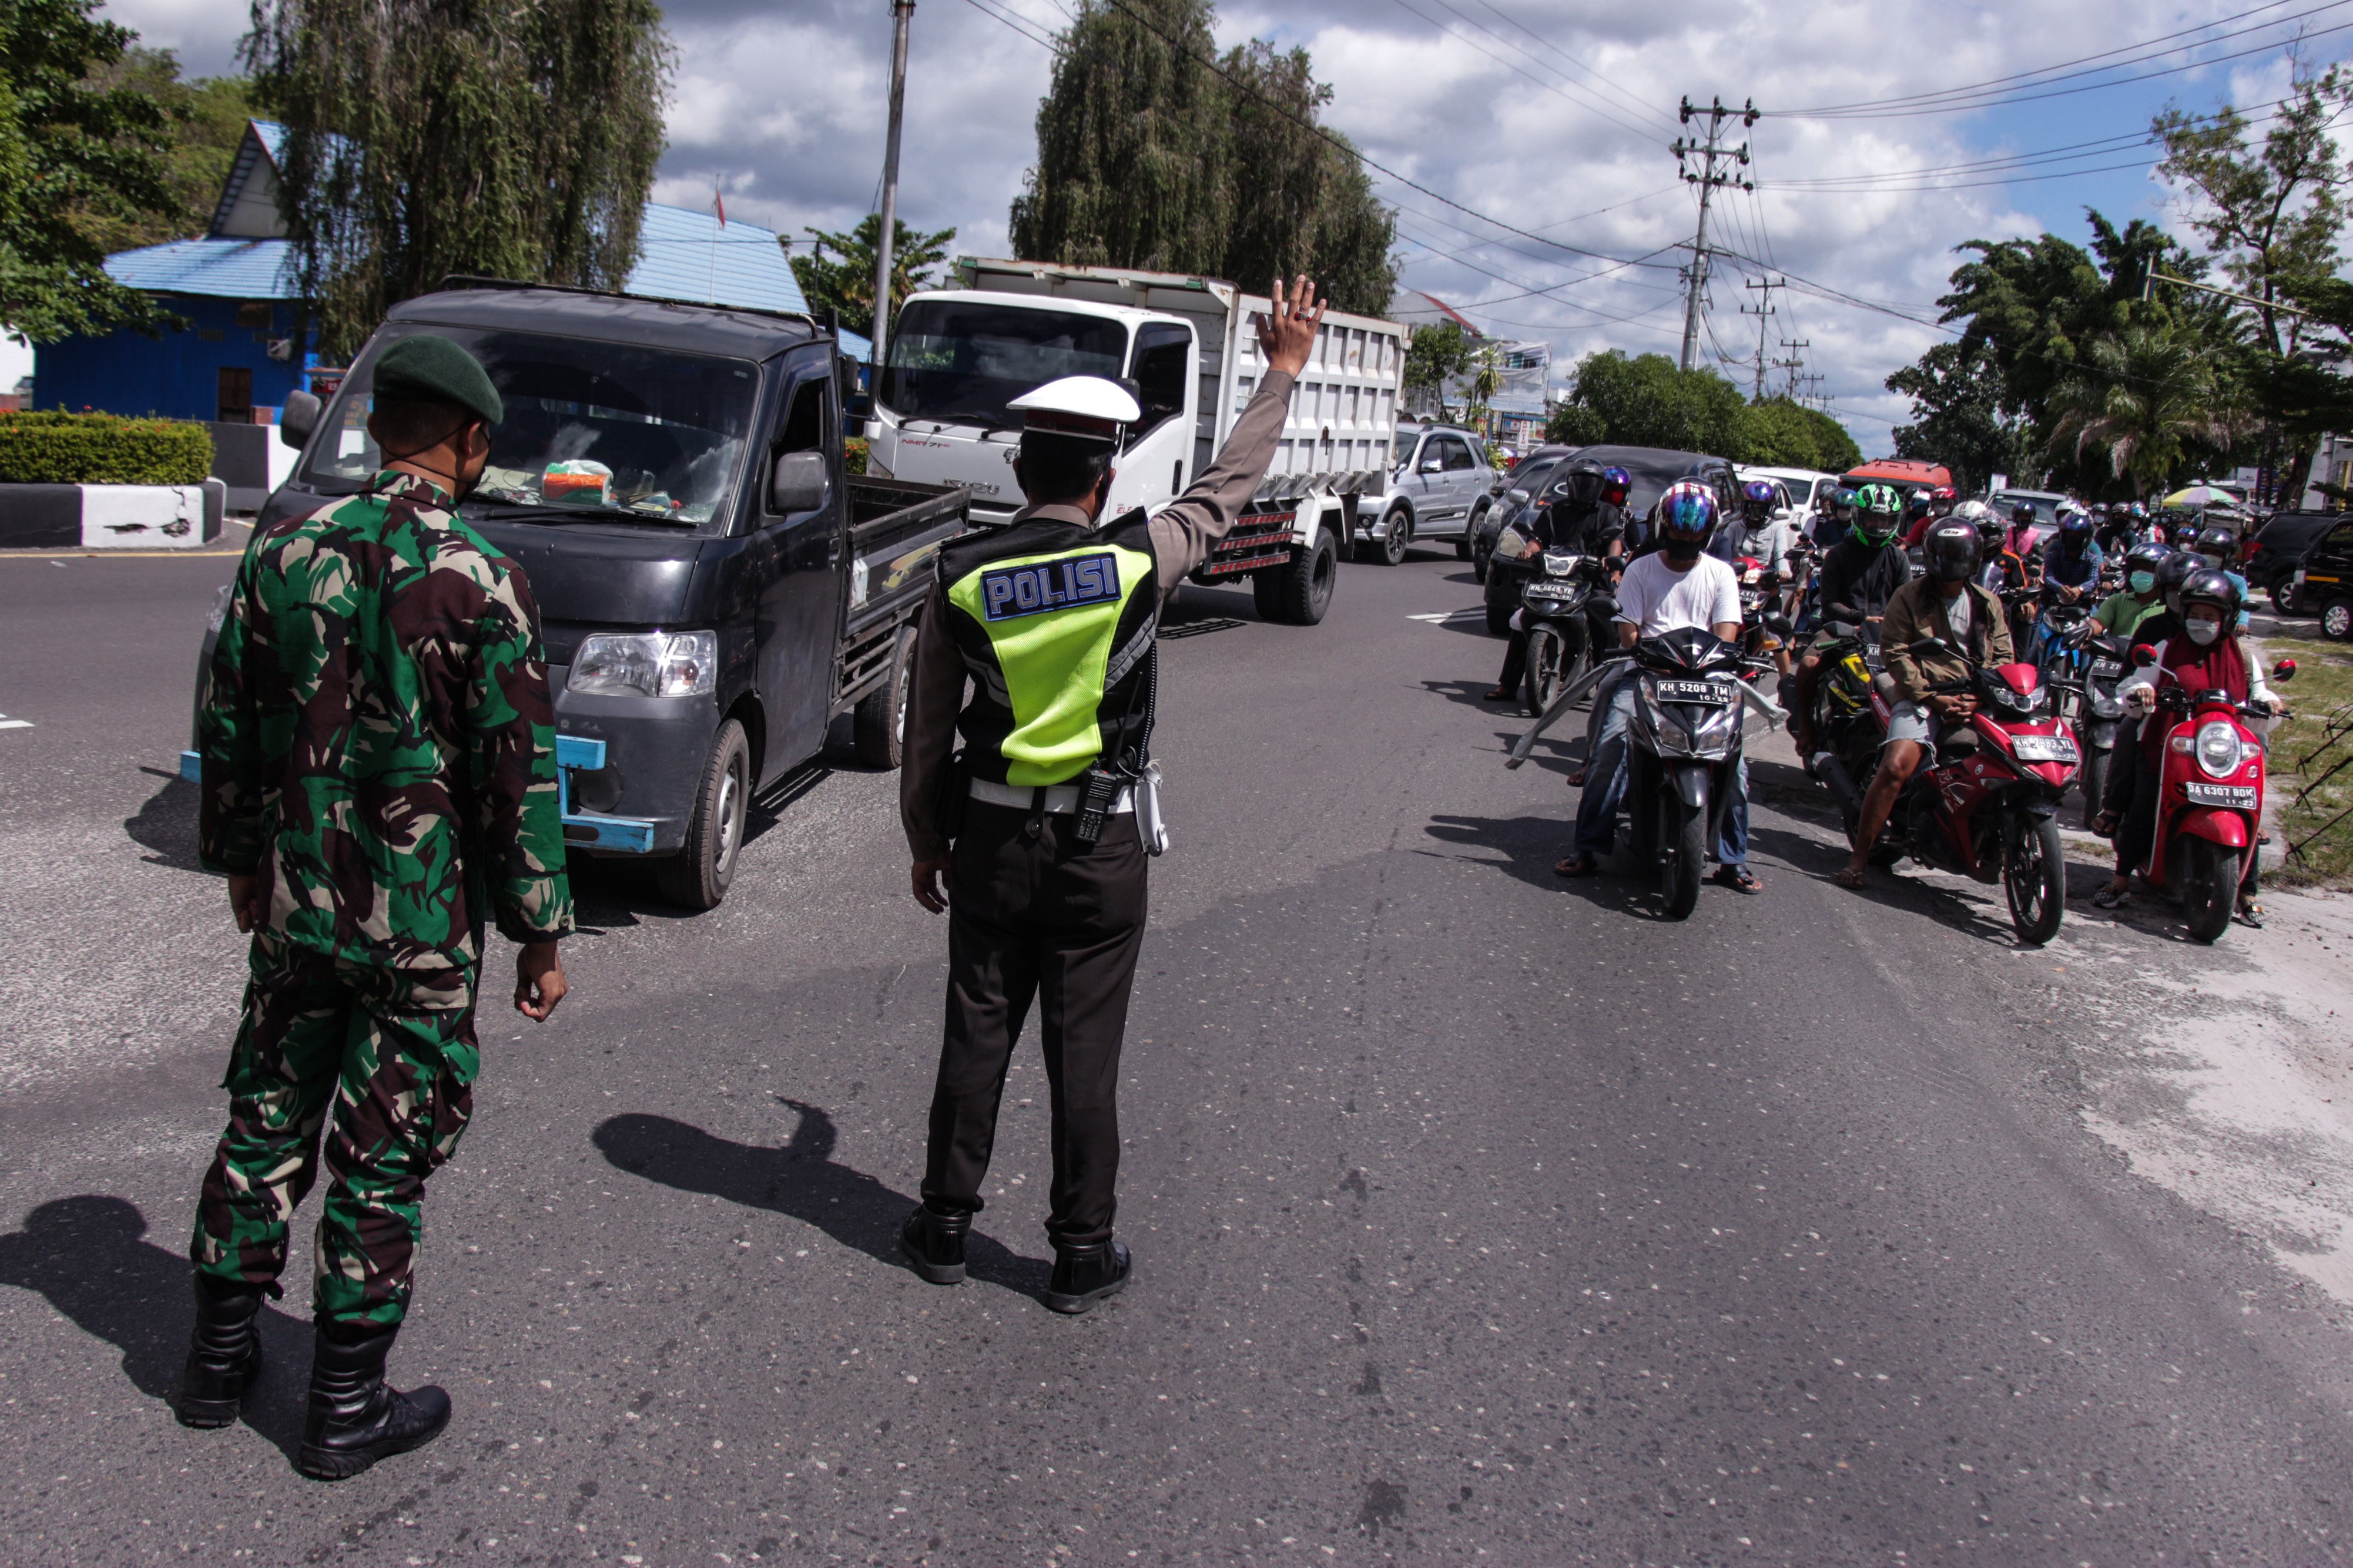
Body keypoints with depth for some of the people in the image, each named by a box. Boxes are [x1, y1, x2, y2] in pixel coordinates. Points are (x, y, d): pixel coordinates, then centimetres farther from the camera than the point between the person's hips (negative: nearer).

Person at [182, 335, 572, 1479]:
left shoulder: (284, 550, 1)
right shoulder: (479, 583, -15)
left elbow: (228, 726, 9)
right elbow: (519, 775, -13)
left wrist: (239, 857, 23)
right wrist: (540, 933, -5)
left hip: (296, 904, 5)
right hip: (422, 924, -5)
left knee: (266, 1125, 19)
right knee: (383, 1162, 5)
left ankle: (219, 1361, 33)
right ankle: (347, 1412, 16)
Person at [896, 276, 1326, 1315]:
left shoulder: (960, 581, -5)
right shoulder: (1137, 563, -11)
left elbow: (927, 732, 1)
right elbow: (1227, 488, 6)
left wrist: (924, 843, 15)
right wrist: (1284, 372, 19)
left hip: (990, 840, 2)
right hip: (1103, 848, -2)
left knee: (976, 1037, 13)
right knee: (1085, 1054, 6)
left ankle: (945, 1226, 25)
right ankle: (1083, 1255, 17)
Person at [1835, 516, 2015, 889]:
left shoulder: (1988, 604, 18)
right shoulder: (1909, 598, 6)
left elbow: (2002, 657, 13)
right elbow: (1896, 653, -3)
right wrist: (1933, 698, -13)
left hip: (1975, 702, 4)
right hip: (1923, 696, -4)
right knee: (1895, 767, -25)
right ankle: (1859, 856, -18)